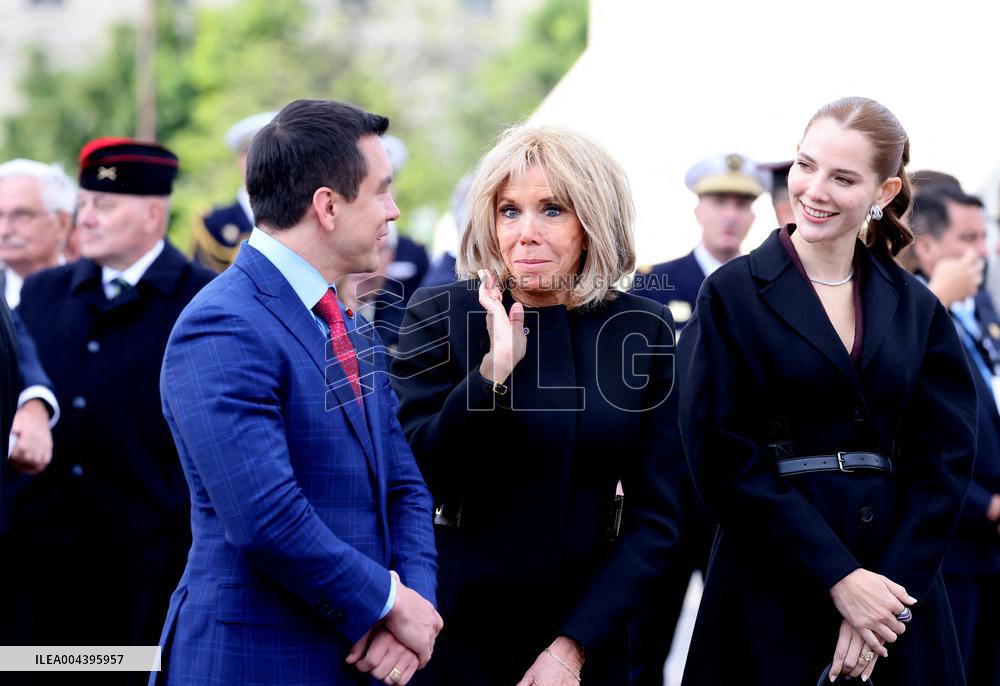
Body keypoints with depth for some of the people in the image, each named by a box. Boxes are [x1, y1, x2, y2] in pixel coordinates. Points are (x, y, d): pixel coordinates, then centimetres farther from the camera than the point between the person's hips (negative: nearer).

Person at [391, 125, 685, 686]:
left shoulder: (646, 330, -2)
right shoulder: (440, 315, -6)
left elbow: (656, 515, -2)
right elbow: (413, 478, -13)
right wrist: (494, 368, -24)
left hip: (589, 633, 1)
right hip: (457, 627, -1)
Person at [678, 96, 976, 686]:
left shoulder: (917, 310, 7)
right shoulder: (733, 295, -3)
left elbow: (946, 459, 2)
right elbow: (724, 457, -10)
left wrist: (894, 583, -12)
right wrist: (839, 577, -15)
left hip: (897, 585, 3)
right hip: (774, 595, -3)